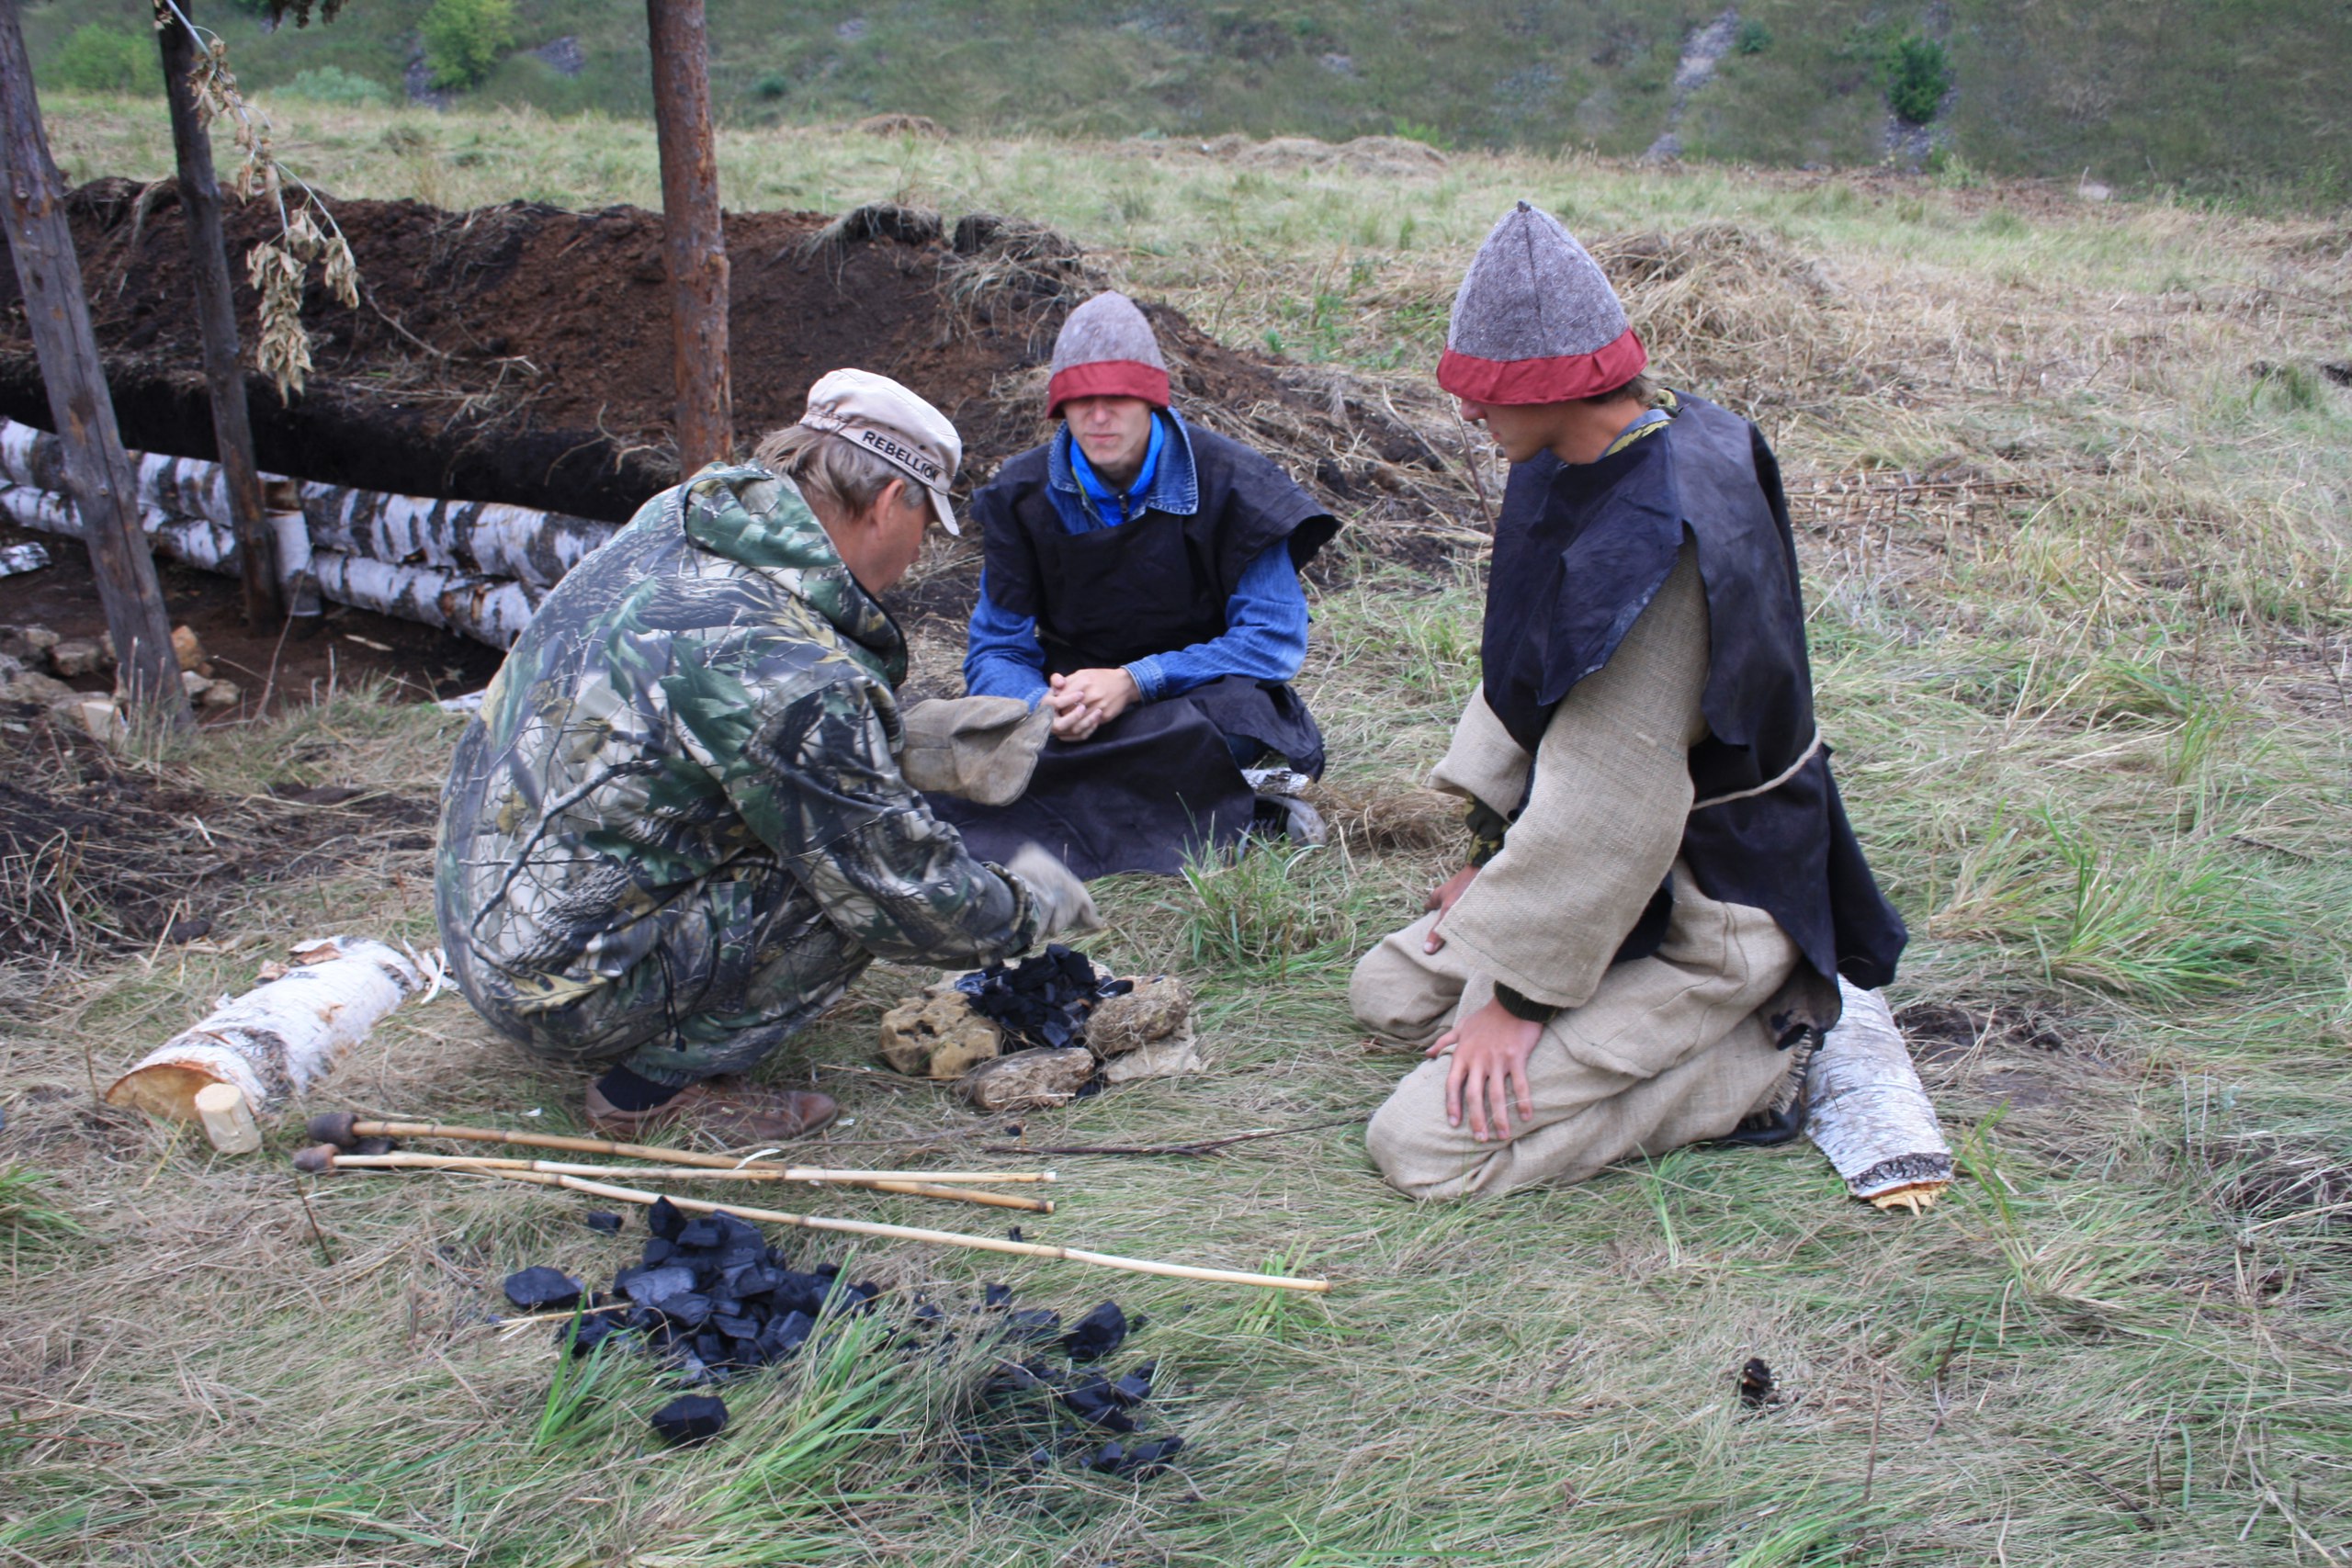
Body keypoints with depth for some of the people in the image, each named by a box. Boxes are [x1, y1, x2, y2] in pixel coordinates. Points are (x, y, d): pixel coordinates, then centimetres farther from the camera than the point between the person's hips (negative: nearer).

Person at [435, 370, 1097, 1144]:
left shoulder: (668, 520, -1)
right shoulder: (791, 673, -26)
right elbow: (904, 894, -17)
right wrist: (1027, 907, 2)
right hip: (572, 1000, -9)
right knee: (863, 871, -11)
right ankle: (667, 1078, -2)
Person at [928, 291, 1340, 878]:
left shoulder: (1227, 481, -9)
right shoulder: (1023, 495, -2)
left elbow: (1276, 637, -14)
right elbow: (996, 654, -1)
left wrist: (1135, 682, -25)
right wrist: (1045, 706, -27)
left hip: (1197, 700, -4)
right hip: (1076, 705, 4)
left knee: (1239, 711, -39)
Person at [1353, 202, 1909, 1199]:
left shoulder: (1656, 539, -31)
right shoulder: (1580, 464, -1)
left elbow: (1609, 804, -28)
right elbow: (1527, 676, 9)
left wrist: (1521, 990, -19)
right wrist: (1494, 851, 10)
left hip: (1703, 912, -10)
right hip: (1625, 864, 10)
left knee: (1419, 1149, -13)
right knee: (1387, 993, 19)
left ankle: (1755, 1063, -2)